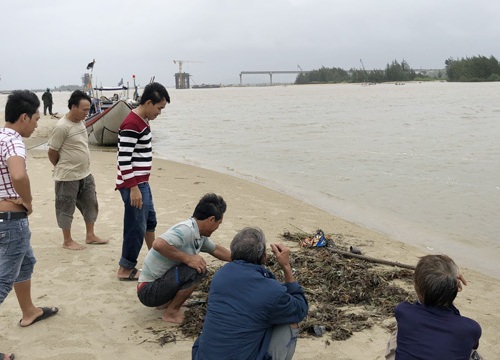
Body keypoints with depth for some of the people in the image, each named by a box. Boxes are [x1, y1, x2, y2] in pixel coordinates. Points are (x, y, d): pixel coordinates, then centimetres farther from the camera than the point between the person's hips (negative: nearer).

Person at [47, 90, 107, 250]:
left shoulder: (80, 122, 6)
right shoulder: (62, 127, -20)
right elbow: (52, 153, -13)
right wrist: (62, 168, 3)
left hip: (85, 174, 8)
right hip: (68, 177, -8)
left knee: (90, 204, 16)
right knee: (66, 209, 6)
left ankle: (90, 236, 30)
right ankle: (67, 241, 20)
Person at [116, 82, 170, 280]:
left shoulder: (142, 121, 11)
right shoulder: (132, 125, -20)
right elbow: (123, 158, -24)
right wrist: (133, 188, -24)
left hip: (142, 182, 10)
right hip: (133, 184, -10)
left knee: (150, 220, 21)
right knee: (136, 227, -2)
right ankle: (125, 269, 11)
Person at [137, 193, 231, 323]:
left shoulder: (200, 235, 5)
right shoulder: (187, 230, -24)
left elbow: (216, 249, 23)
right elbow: (158, 244, -38)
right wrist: (187, 258, -29)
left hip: (159, 282, 9)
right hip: (148, 290, -9)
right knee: (197, 270, -23)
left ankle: (166, 301, 14)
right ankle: (172, 312, -7)